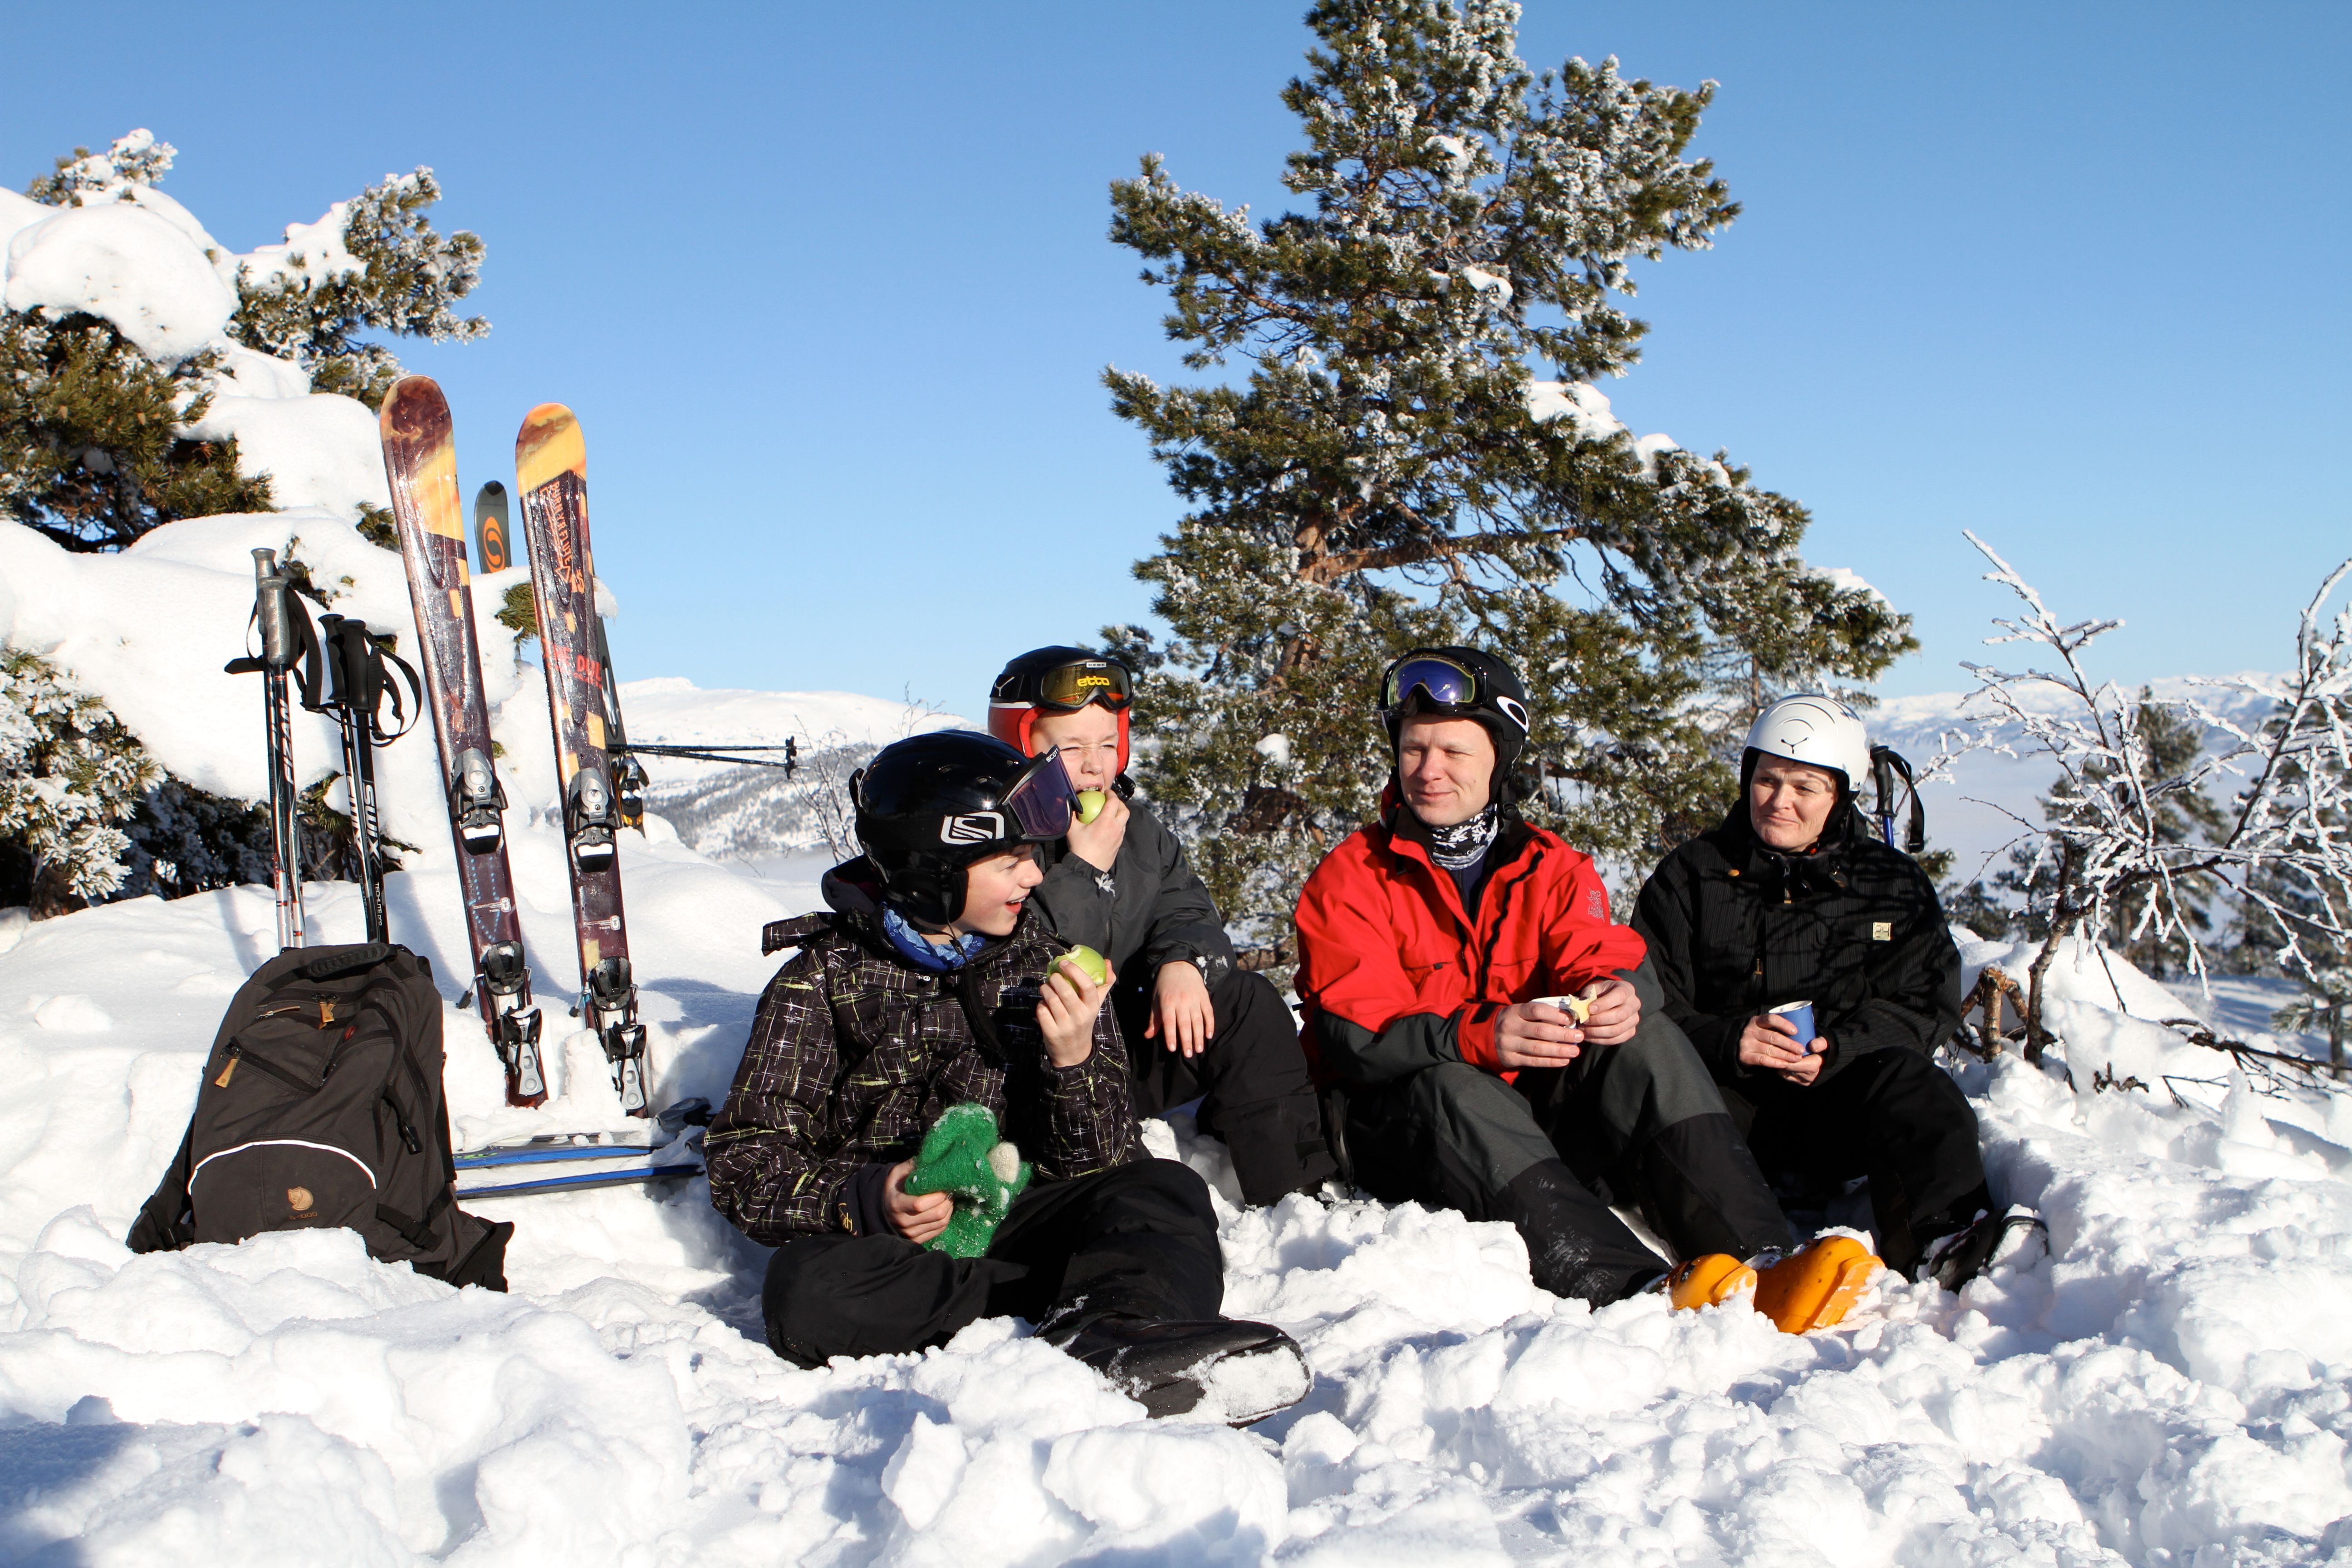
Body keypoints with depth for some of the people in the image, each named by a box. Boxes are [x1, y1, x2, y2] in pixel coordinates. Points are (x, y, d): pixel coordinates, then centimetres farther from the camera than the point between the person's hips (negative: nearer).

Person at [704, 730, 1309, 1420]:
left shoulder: (1042, 965, 9)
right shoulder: (824, 979, 2)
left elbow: (1099, 1166, 4)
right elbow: (745, 1164, -2)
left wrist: (1074, 1062, -16)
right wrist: (865, 1200, -21)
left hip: (1016, 1217, 2)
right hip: (889, 1247, -2)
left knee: (1168, 1191, -23)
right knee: (805, 1294, -34)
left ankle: (1117, 1338, -54)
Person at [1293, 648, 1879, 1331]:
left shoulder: (1554, 868, 12)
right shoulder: (1348, 880, -1)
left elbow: (1610, 963, -6)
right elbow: (1354, 1038, -15)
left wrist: (1620, 995, -32)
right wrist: (1479, 1038, -33)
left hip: (1544, 1107, 3)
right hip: (1405, 1116, -3)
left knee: (1645, 1039, -21)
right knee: (1451, 1091, -36)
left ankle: (1763, 1267, -38)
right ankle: (1636, 1293, -54)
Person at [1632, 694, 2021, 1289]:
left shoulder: (1892, 883, 14)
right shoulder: (1690, 875, 11)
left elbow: (1924, 1005, 5)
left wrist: (1837, 1050, -15)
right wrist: (1728, 1041, -17)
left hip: (1837, 1104, 1)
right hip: (1725, 1093, 0)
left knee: (1909, 1080, -30)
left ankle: (1940, 1237, -51)